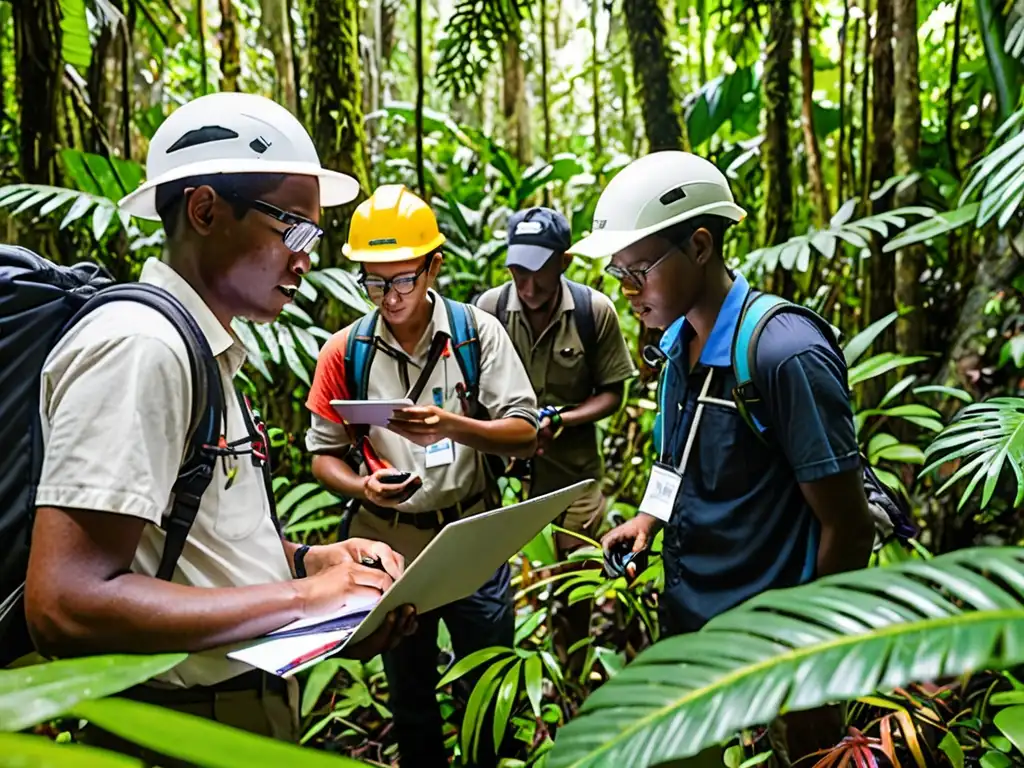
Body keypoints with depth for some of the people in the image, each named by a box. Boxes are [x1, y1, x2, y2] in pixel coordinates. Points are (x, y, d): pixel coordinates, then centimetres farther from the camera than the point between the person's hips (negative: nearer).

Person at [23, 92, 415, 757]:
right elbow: (65, 606, -27)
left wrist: (307, 560, -1)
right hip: (186, 732, -9)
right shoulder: (137, 344, -21)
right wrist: (305, 597, -23)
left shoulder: (205, 348, 8)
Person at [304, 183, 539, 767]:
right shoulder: (346, 352, -4)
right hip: (390, 542, 1)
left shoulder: (477, 331, -7)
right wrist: (362, 487, -19)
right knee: (409, 692, 20)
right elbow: (325, 455, 2)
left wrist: (451, 425, -27)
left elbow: (524, 436, -10)